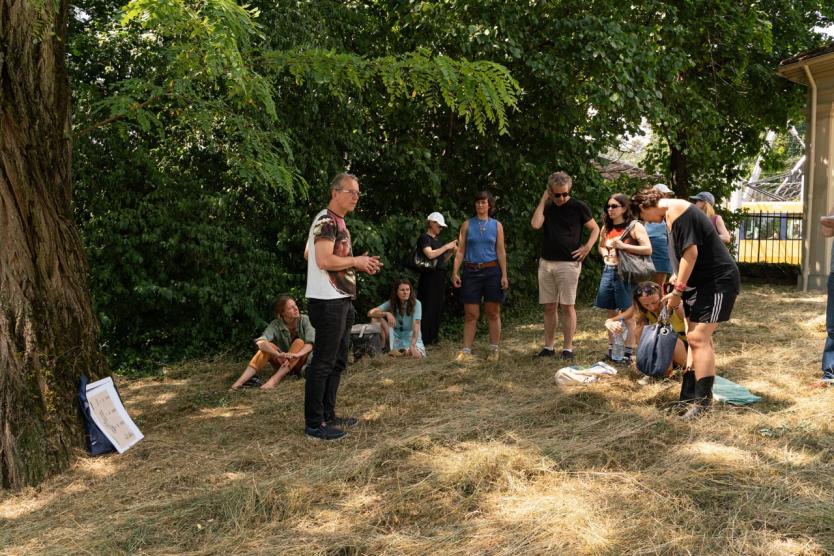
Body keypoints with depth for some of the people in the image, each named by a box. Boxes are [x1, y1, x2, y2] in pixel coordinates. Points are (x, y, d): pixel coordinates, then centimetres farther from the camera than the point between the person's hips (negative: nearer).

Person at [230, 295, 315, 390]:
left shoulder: (304, 320, -14)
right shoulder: (276, 325, -13)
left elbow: (310, 343, -25)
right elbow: (260, 342, -29)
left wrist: (297, 355, -45)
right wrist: (278, 355, -46)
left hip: (300, 362, -1)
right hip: (283, 362, 1)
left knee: (299, 342, -29)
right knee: (266, 346, -25)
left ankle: (274, 380, -40)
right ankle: (241, 381, -39)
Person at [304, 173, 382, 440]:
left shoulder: (338, 222, 19)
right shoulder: (326, 220, -13)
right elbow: (324, 260, -24)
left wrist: (361, 265, 9)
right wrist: (357, 261, -12)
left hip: (341, 301, 11)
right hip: (328, 301, -11)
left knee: (337, 362, 15)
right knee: (323, 363, -6)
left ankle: (328, 415, 24)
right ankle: (314, 423, 1)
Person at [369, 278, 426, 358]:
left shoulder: (416, 304, -14)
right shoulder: (390, 303, -4)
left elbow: (416, 325, -25)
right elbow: (370, 313, -13)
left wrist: (413, 346, -39)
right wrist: (386, 314, -32)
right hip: (395, 339, 3)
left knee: (416, 355, -38)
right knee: (376, 319, -15)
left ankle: (406, 352, -7)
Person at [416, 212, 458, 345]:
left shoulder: (436, 239, 19)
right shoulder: (424, 237, -4)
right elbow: (430, 254, -20)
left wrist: (451, 251, 5)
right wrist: (446, 246, -13)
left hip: (440, 276, 8)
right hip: (429, 276, -8)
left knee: (437, 307, 9)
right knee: (428, 307, -8)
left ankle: (432, 336, 16)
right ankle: (423, 338, -5)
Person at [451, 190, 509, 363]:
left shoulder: (496, 225, 5)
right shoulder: (467, 225, 6)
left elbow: (501, 252, 4)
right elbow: (460, 250, 4)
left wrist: (504, 275, -3)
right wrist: (455, 272, -4)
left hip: (492, 271, 0)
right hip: (471, 272, 0)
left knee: (493, 313, 5)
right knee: (470, 314, 1)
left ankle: (494, 350, 14)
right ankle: (466, 351, 5)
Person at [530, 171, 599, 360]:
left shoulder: (578, 207, -1)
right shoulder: (547, 207, 9)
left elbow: (595, 228, 6)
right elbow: (535, 224, -10)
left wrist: (587, 247, -9)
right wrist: (543, 200, -5)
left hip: (568, 263, -4)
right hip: (546, 263, 4)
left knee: (567, 306, -2)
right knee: (549, 306, 7)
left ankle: (568, 348, 4)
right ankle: (548, 347, 14)